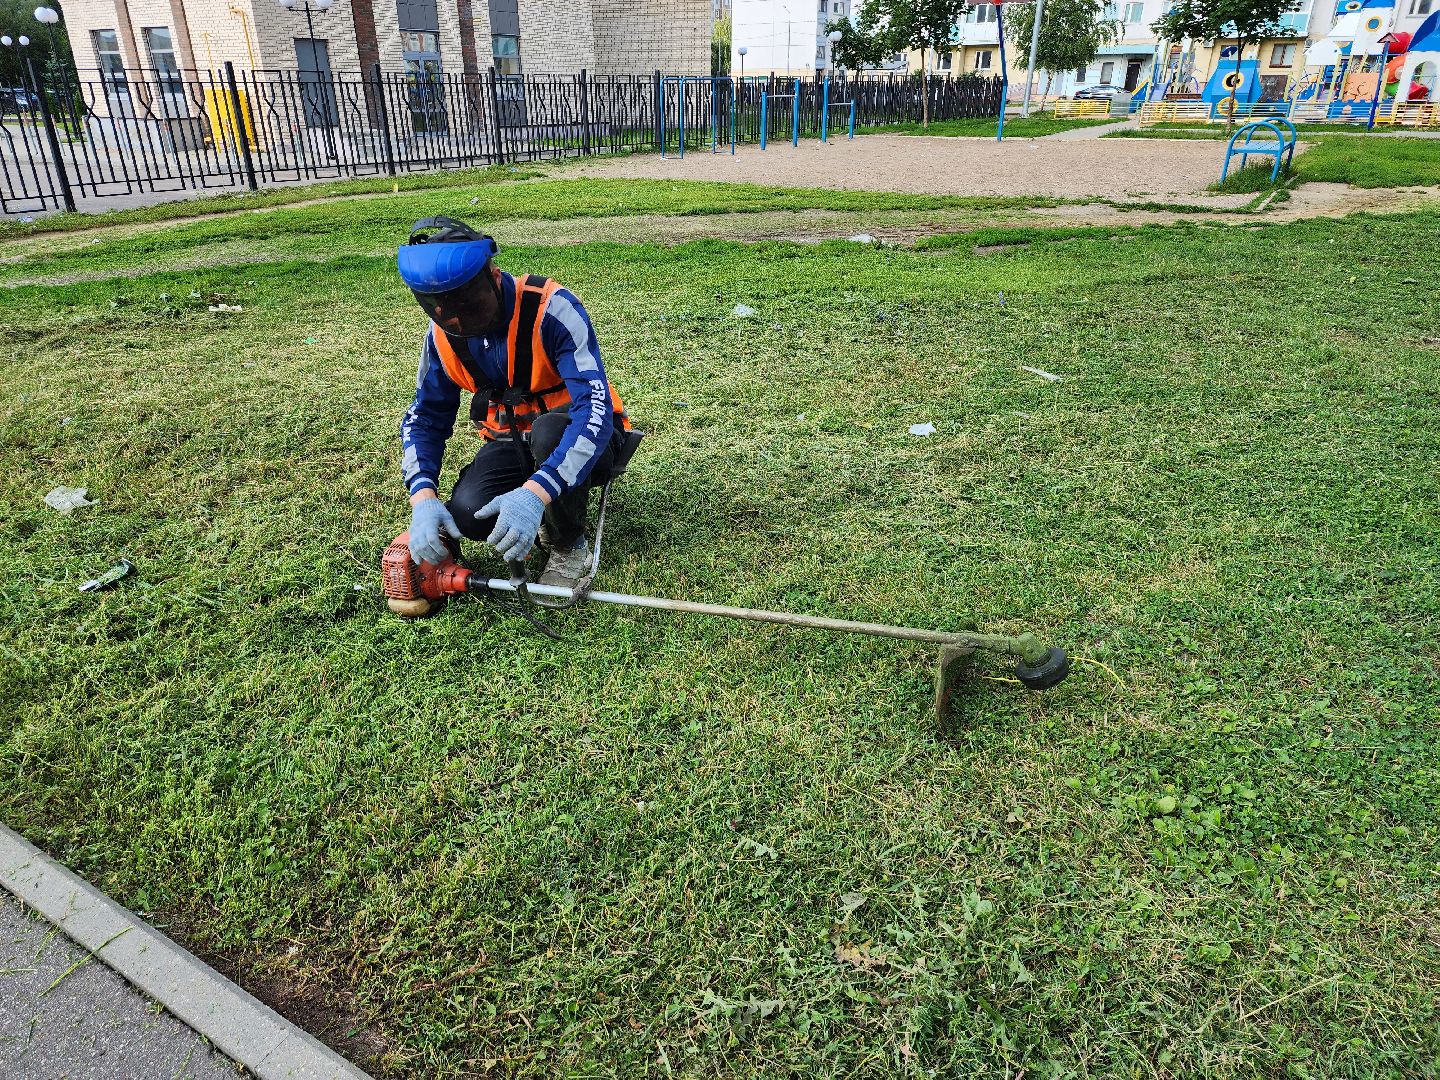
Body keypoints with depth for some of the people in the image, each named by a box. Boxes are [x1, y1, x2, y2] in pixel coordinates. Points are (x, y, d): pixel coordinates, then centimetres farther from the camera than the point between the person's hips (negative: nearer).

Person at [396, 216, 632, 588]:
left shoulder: (550, 308, -27)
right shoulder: (444, 335, -7)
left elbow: (595, 407, -36)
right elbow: (423, 418, 0)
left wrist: (535, 492, -49)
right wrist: (422, 497, -21)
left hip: (579, 439, -4)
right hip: (512, 442, 4)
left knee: (549, 431, -38)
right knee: (466, 514, -24)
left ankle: (570, 547, -12)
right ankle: (551, 515, 8)